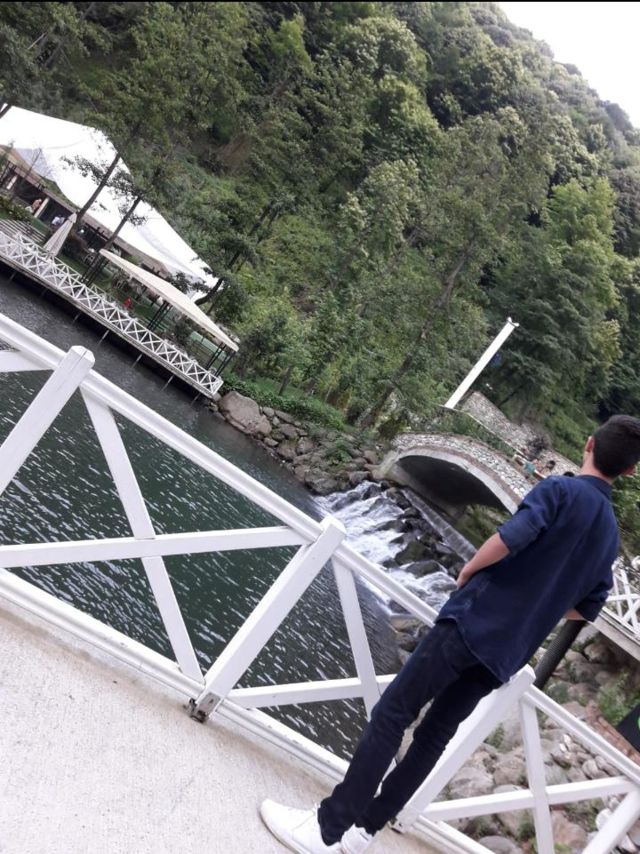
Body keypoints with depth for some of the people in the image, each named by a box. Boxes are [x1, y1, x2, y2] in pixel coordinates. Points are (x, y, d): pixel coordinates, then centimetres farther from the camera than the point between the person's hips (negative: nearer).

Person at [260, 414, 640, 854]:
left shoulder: (560, 489, -5)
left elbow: (512, 537, -21)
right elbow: (588, 609, 20)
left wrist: (469, 570, -4)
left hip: (473, 623, -7)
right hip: (507, 654, 7)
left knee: (391, 716, -4)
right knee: (434, 736, 13)